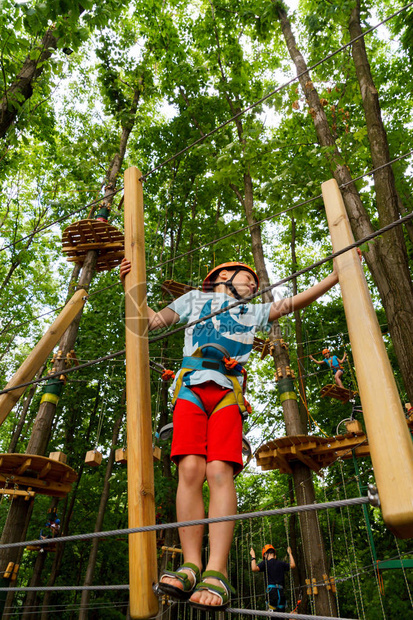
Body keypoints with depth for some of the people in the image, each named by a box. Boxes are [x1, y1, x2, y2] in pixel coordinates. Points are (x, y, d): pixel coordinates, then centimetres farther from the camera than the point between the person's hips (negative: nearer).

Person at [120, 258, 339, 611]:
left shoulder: (253, 311, 32)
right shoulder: (195, 299, 30)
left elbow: (294, 302, 24)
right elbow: (156, 320, 25)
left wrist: (337, 275, 19)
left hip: (228, 392, 0)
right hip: (191, 386, 0)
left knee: (220, 472, -17)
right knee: (190, 469, -16)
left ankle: (217, 573, -20)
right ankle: (191, 566, -14)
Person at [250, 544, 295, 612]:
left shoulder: (265, 563, 2)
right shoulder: (281, 563, 14)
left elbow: (254, 569, -14)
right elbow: (293, 565, 27)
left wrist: (253, 556, -2)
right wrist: (290, 553, 39)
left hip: (271, 591, -4)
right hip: (281, 592, 4)